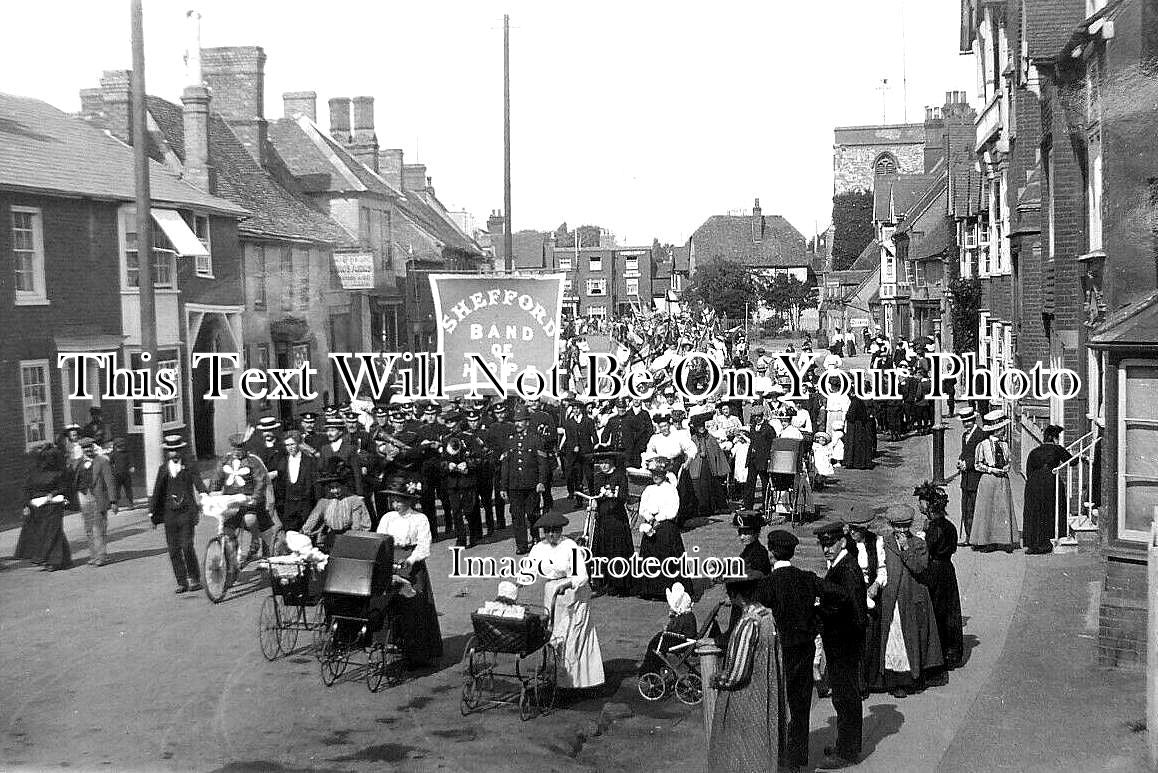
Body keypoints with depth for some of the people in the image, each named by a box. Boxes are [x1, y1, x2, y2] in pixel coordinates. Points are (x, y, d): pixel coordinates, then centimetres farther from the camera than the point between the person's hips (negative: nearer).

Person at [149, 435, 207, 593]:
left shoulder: (188, 467, 3)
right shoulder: (163, 469, 13)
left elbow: (199, 484, -8)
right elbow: (157, 492, 17)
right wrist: (152, 513, 16)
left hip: (186, 512, -4)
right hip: (169, 513, 4)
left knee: (187, 547, -11)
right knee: (173, 550, 2)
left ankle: (194, 579, 3)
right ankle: (182, 582, 10)